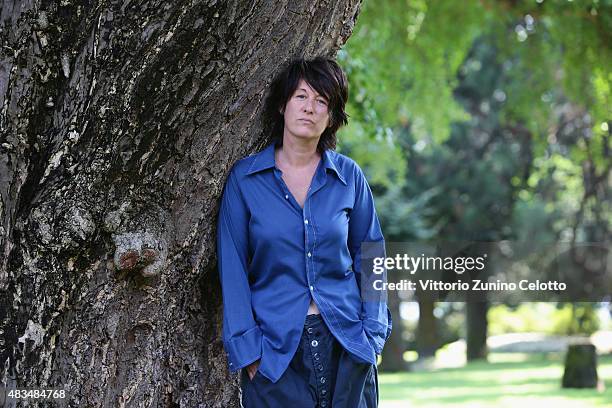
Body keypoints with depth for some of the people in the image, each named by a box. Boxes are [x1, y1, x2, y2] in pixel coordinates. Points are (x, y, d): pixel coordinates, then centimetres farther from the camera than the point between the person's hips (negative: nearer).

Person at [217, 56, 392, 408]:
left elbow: (368, 255, 11)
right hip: (277, 347, -1)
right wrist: (247, 350, -6)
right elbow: (233, 269, 0)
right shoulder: (244, 178, 0)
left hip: (346, 345, 2)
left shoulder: (348, 175, 4)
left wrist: (372, 331, 2)